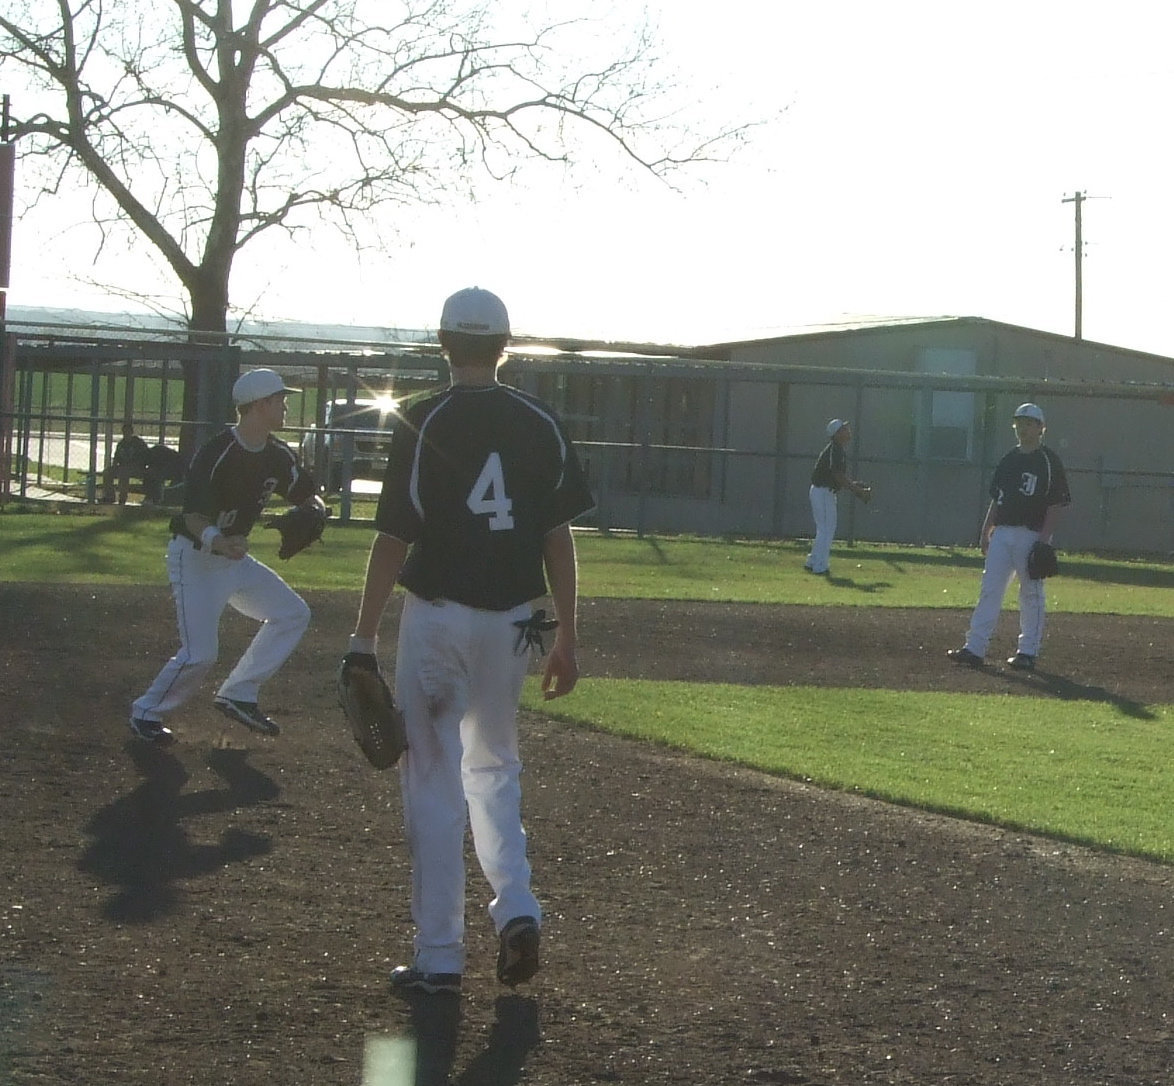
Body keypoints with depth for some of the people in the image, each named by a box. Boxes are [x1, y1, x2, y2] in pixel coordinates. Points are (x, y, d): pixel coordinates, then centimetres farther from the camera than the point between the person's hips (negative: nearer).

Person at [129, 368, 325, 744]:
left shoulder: (278, 456, 0)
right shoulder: (215, 455, -24)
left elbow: (308, 494, 11)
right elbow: (194, 517, -30)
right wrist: (218, 541, -52)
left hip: (235, 557, 8)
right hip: (195, 557, -8)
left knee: (293, 614, 4)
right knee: (200, 654, -15)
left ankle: (237, 695, 9)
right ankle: (146, 713, 7)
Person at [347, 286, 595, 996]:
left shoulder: (422, 425, -9)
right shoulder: (541, 425, 1)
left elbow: (394, 539, -11)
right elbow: (559, 538, 2)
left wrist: (365, 636, -4)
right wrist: (566, 637, 8)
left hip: (436, 619, -3)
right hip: (511, 622, 3)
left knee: (435, 783, 4)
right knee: (494, 767, 21)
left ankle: (440, 958, 5)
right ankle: (517, 909, 2)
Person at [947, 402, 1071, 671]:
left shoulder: (1049, 462, -4)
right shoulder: (1008, 460, 15)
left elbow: (1056, 504, -9)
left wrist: (1044, 539, -16)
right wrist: (986, 531, 13)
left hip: (1032, 535, -6)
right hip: (1002, 533, 6)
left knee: (1031, 594, 0)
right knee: (989, 589, 0)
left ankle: (1028, 652, 6)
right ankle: (975, 648, -1)